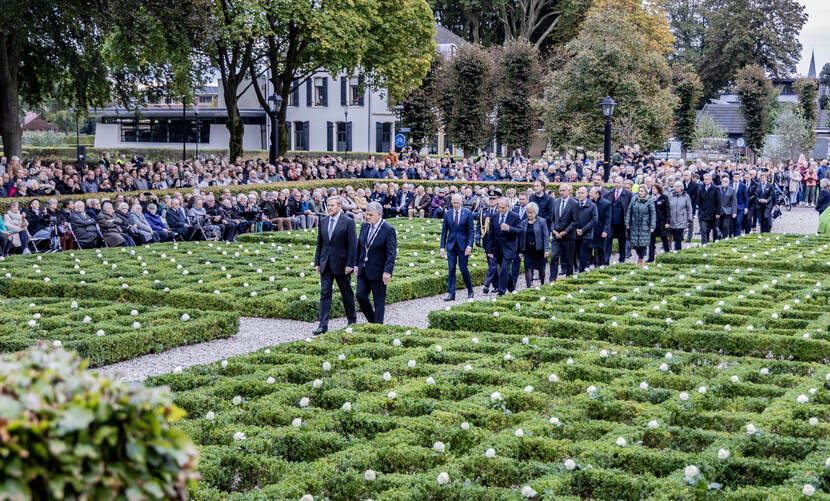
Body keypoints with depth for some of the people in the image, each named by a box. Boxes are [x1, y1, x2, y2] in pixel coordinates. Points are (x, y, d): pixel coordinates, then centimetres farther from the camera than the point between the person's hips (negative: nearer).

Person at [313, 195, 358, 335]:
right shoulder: (323, 221, 8)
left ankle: (352, 320, 26)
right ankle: (323, 324, -1)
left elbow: (352, 245, -9)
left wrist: (350, 264, -14)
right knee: (325, 293, -1)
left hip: (341, 263, -4)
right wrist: (317, 262, 9)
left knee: (347, 293, 9)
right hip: (326, 264, 4)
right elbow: (319, 243, 13)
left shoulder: (348, 222, -8)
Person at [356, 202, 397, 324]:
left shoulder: (388, 230, -13)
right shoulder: (364, 226, 7)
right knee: (360, 296, 4)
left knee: (379, 300, 3)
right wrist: (357, 264, 12)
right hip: (363, 270, 6)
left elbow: (391, 253, -15)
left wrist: (387, 272, -21)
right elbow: (359, 247, 16)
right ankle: (372, 320, 23)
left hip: (378, 272, -6)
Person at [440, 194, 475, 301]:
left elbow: (471, 231, -2)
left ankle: (470, 290, 20)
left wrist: (469, 246, -12)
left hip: (463, 245, -2)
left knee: (463, 268, 0)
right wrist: (442, 247, 2)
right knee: (451, 269, -1)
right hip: (451, 245, 2)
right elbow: (444, 231, 8)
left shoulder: (468, 214, -2)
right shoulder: (447, 214, 5)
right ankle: (451, 294, 1)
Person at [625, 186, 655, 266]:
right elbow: (628, 212, 10)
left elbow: (653, 214, -3)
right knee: (635, 244, 2)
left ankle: (640, 260, 5)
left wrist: (652, 226, -8)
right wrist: (627, 223, 3)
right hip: (634, 226, 3)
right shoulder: (634, 200, 6)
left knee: (643, 243, -4)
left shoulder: (650, 201, -2)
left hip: (645, 227, -3)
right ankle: (639, 255, 24)